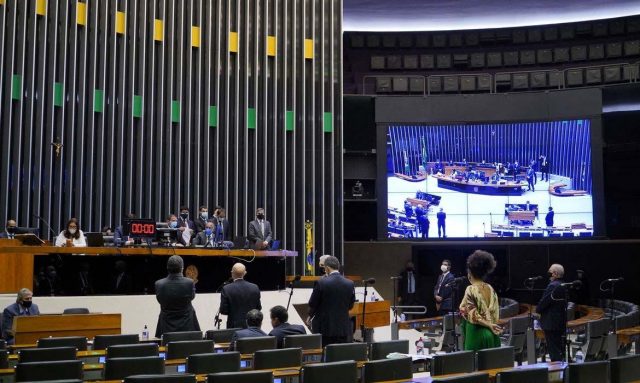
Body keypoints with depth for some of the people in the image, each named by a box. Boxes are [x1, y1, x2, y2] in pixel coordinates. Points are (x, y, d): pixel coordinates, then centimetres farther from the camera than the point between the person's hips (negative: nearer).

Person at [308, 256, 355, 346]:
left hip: (324, 328, -3)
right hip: (344, 328, 3)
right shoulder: (350, 284, -1)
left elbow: (312, 304, -3)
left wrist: (311, 316, 16)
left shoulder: (321, 282, -12)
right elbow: (350, 306, 8)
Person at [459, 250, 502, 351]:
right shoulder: (490, 289, 7)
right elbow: (496, 314, 9)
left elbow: (473, 315, -15)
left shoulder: (471, 290, -11)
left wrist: (488, 325, -10)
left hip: (476, 334, -7)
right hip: (492, 334, 7)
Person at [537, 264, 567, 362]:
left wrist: (537, 310, 0)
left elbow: (544, 301, -20)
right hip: (561, 322, 10)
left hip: (551, 323, -10)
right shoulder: (563, 286, 10)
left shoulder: (552, 286, -20)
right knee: (559, 349, 17)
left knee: (553, 350, -5)